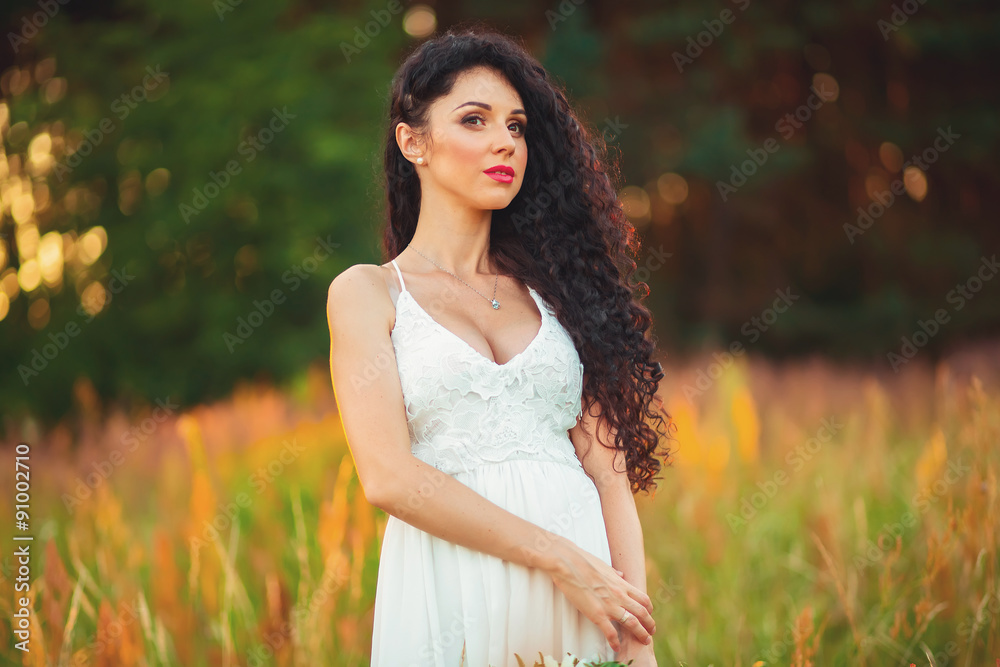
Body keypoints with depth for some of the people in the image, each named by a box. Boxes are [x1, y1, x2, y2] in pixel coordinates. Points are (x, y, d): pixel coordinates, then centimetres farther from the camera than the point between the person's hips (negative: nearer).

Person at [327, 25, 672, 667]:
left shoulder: (547, 289, 11)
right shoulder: (368, 292, 2)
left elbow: (607, 467, 4)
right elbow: (389, 475, -10)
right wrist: (562, 560, -15)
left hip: (591, 581, 3)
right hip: (451, 589, -3)